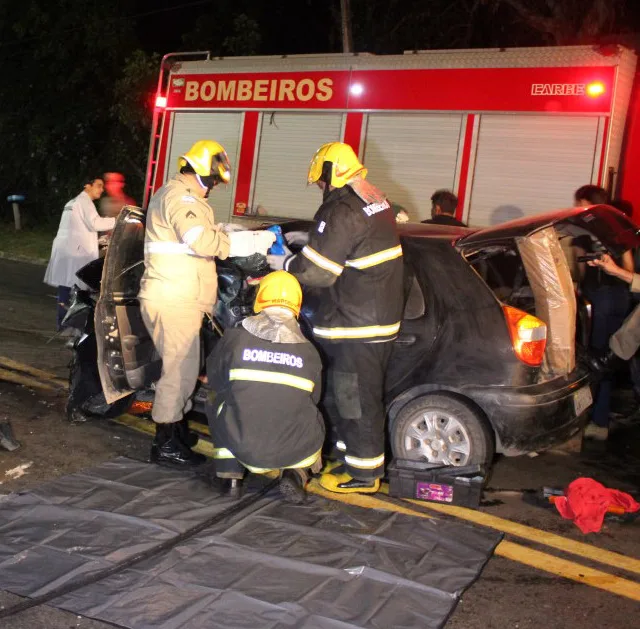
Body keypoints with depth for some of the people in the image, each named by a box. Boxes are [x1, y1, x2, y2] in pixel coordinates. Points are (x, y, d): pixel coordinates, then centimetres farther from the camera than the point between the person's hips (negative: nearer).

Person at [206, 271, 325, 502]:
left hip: (242, 446, 0)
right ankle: (295, 474, 9)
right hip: (295, 451, 0)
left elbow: (215, 380, 12)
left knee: (218, 404, 28)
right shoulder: (309, 352, -2)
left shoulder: (234, 339, -5)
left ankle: (230, 473, 18)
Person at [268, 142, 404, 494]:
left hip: (356, 326, -10)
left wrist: (285, 264, -2)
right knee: (345, 395, 20)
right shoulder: (375, 201, 11)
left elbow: (316, 272, -19)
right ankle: (354, 457, 32)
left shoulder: (343, 211, -20)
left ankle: (363, 473, 13)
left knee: (355, 399, 1)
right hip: (380, 319, 10)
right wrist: (308, 239, 20)